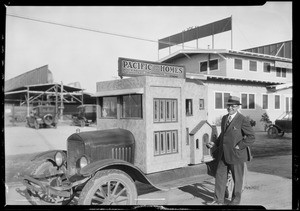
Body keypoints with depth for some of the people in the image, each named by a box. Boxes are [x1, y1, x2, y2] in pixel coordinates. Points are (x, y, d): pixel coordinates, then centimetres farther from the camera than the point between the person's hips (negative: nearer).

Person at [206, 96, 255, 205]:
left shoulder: (243, 120, -12)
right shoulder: (224, 118, 10)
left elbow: (251, 137, -13)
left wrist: (239, 146, -18)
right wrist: (215, 143, 8)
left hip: (236, 154, -6)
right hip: (223, 154, 6)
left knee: (237, 178, 9)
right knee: (220, 176, 7)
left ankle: (235, 200, 26)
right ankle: (218, 200, 17)